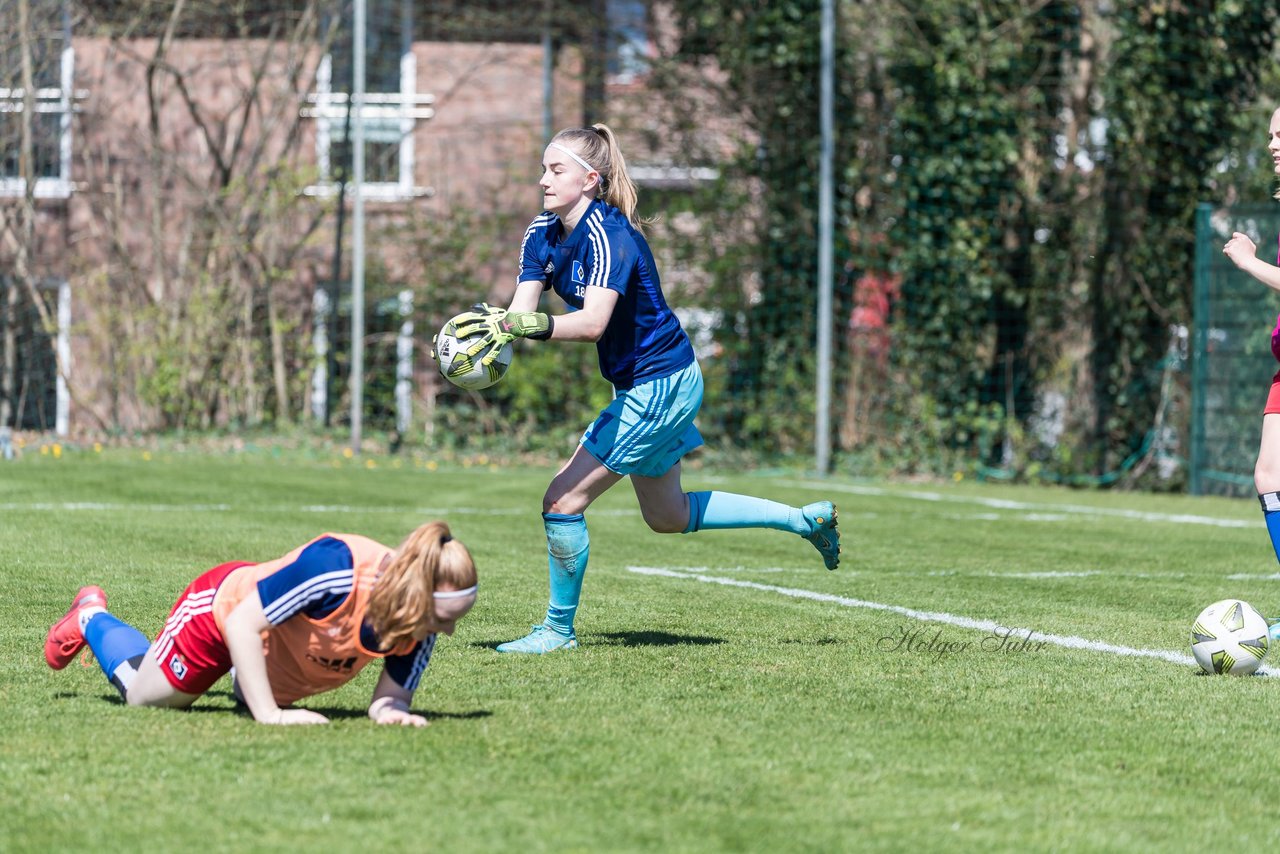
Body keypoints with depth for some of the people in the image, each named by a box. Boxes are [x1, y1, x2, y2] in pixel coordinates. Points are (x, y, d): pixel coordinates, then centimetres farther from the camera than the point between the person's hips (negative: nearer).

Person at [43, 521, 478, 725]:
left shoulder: (421, 627, -30)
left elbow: (392, 692, -20)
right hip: (226, 604, -5)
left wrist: (390, 708, -44)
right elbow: (242, 623, -40)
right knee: (143, 693, 21)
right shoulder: (334, 568, -47)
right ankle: (90, 618, 45)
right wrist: (269, 714, -41)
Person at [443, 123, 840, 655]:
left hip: (659, 386, -10)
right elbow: (521, 313, -7)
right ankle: (806, 520, 35)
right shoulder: (542, 234, 1)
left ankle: (559, 630, 7)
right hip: (641, 386, 10)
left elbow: (592, 322, -38)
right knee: (668, 517, 23)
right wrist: (488, 335, -28)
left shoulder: (607, 235, -25)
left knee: (563, 500, -10)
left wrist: (523, 326, -49)